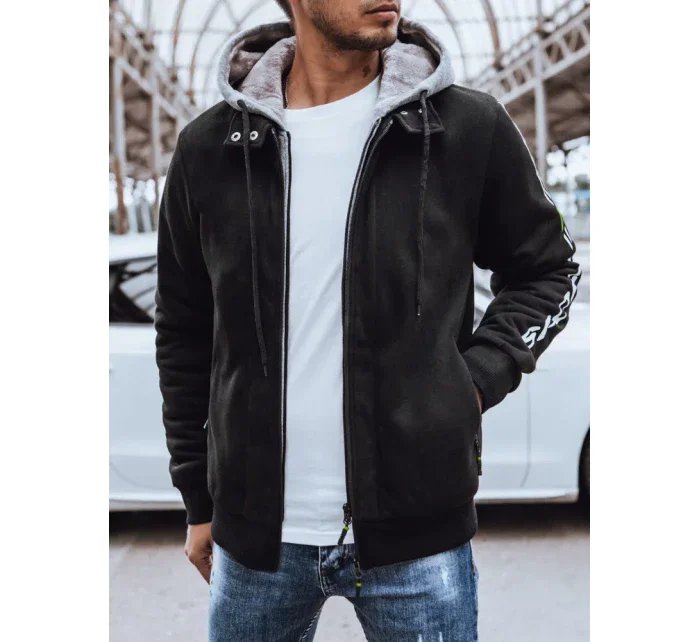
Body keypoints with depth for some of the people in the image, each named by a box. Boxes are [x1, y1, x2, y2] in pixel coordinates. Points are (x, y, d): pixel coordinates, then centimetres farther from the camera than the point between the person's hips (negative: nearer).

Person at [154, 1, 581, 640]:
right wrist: (200, 501, 11)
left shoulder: (471, 127, -5)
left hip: (417, 532, -1)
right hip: (256, 536, 2)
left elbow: (549, 271, 9)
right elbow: (184, 335, 9)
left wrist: (478, 378, -8)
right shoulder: (209, 147, 0)